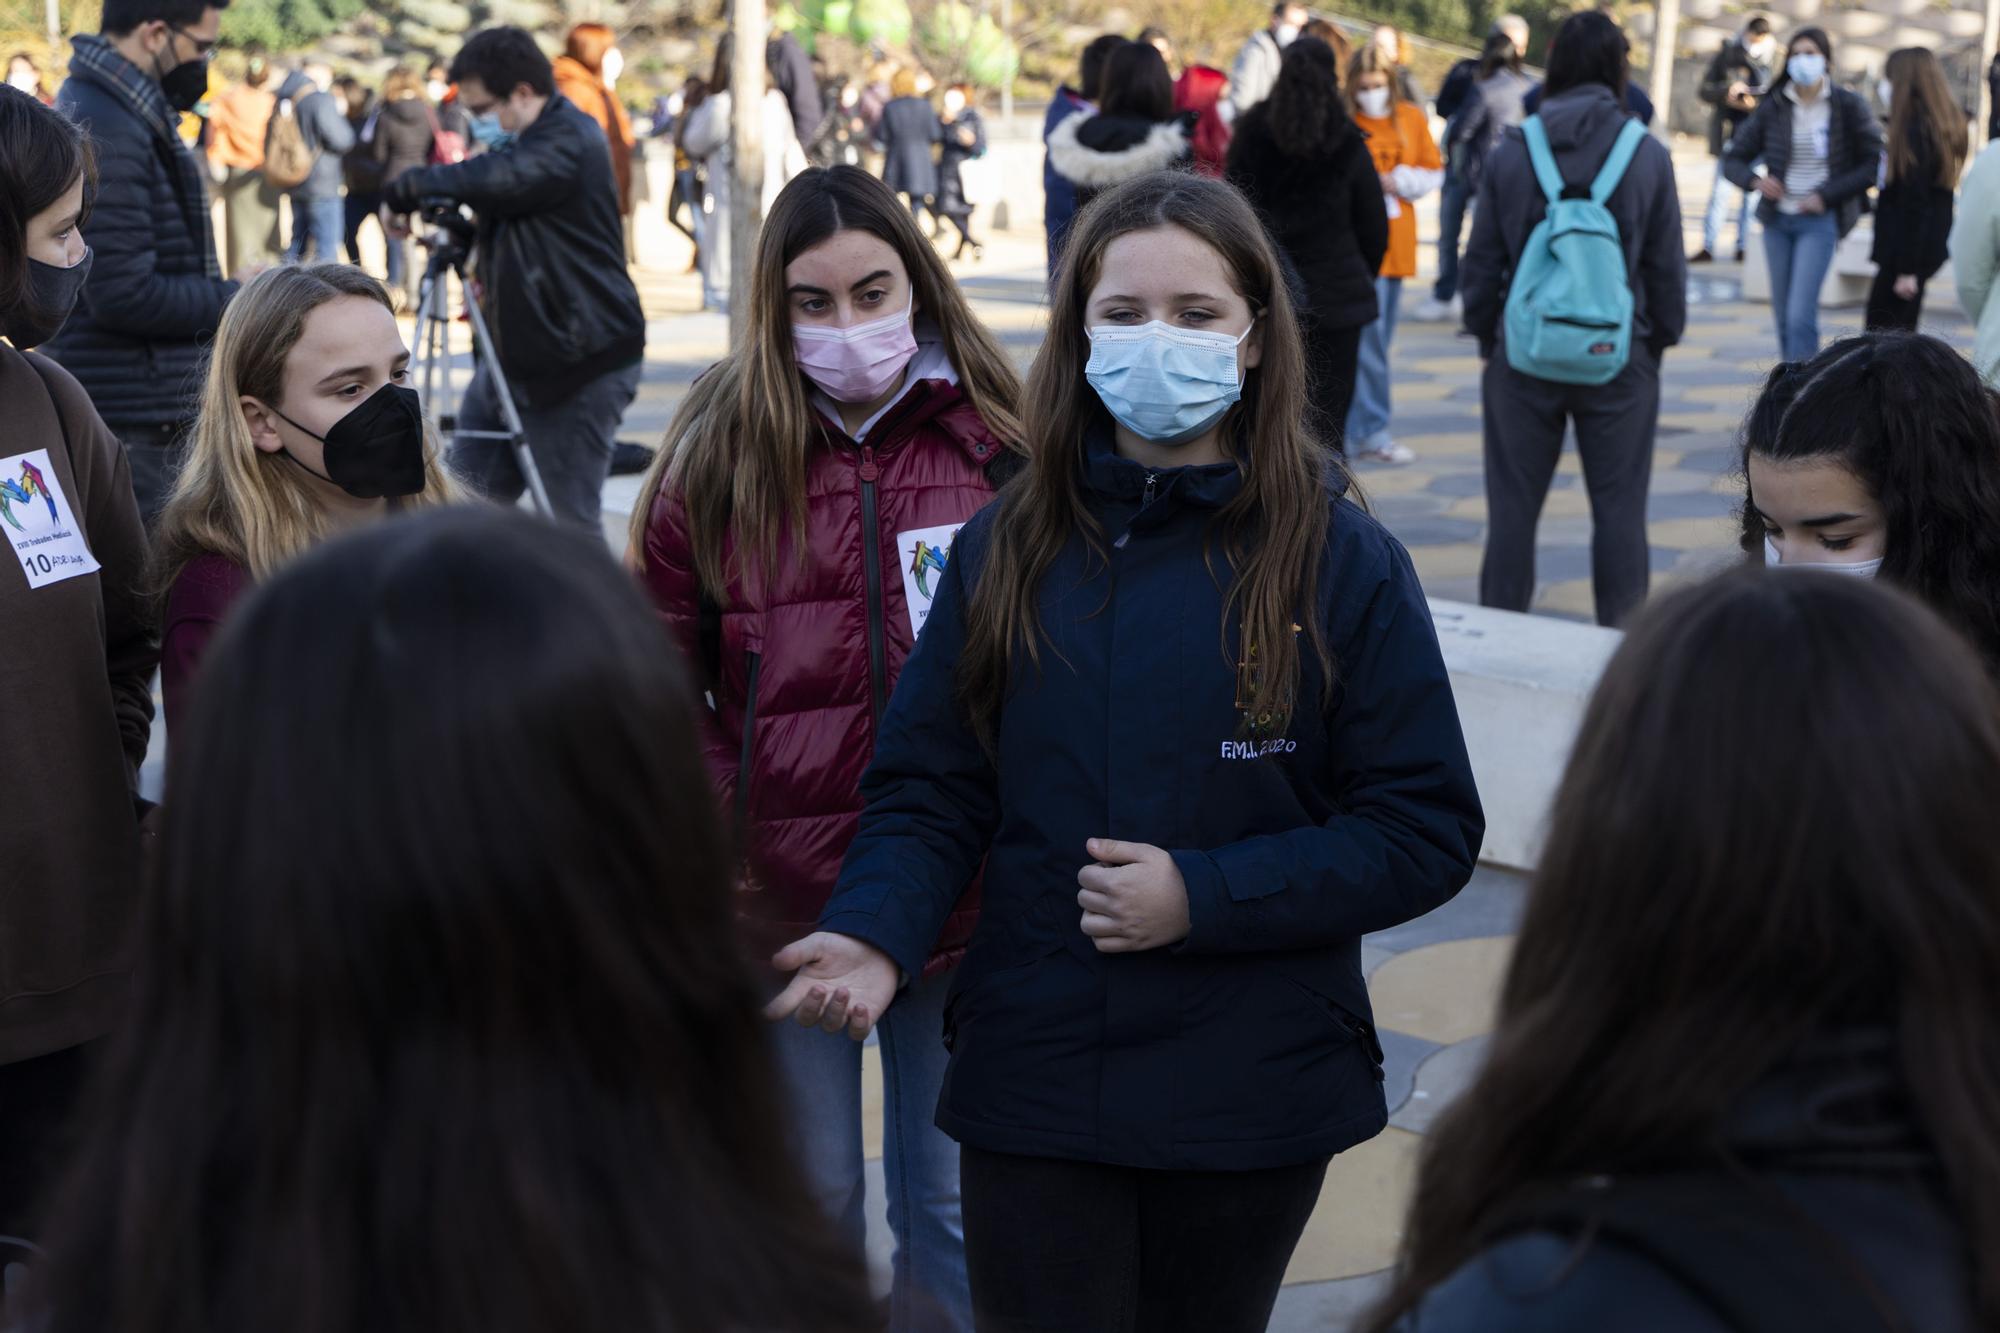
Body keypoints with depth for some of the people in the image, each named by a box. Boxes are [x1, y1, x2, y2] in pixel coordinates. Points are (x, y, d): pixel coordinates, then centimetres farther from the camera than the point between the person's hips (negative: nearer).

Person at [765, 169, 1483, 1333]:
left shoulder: (1343, 562, -6)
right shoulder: (1007, 550, 2)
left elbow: (1429, 832, -7)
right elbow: (930, 792, 1)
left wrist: (1205, 897, -17)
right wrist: (875, 932, -19)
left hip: (1253, 1103, -1)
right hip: (1032, 1095, 1)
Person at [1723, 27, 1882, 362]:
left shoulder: (1848, 106, -3)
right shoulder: (1773, 107, 4)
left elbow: (1874, 164, -1)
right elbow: (1733, 159, 8)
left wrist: (1826, 195, -11)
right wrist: (1755, 180, -14)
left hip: (1819, 221, -4)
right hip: (1778, 220, 4)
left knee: (1800, 316, -14)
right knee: (1784, 316, 10)